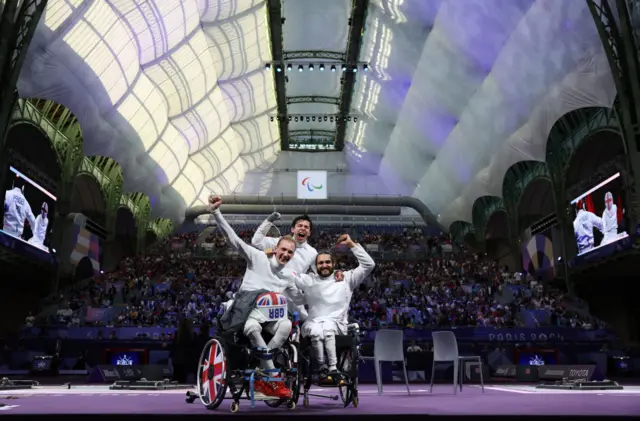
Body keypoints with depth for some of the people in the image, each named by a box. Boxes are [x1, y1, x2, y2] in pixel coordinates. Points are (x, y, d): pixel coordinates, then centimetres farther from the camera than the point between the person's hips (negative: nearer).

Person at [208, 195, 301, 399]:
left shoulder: (290, 277, 16)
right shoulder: (258, 258, 3)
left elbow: (301, 299, 26)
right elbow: (233, 239, -5)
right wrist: (216, 212, -15)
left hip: (269, 314, 4)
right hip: (245, 309, -4)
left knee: (287, 325, -31)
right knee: (253, 328, -40)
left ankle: (262, 379, -22)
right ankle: (273, 378, -25)